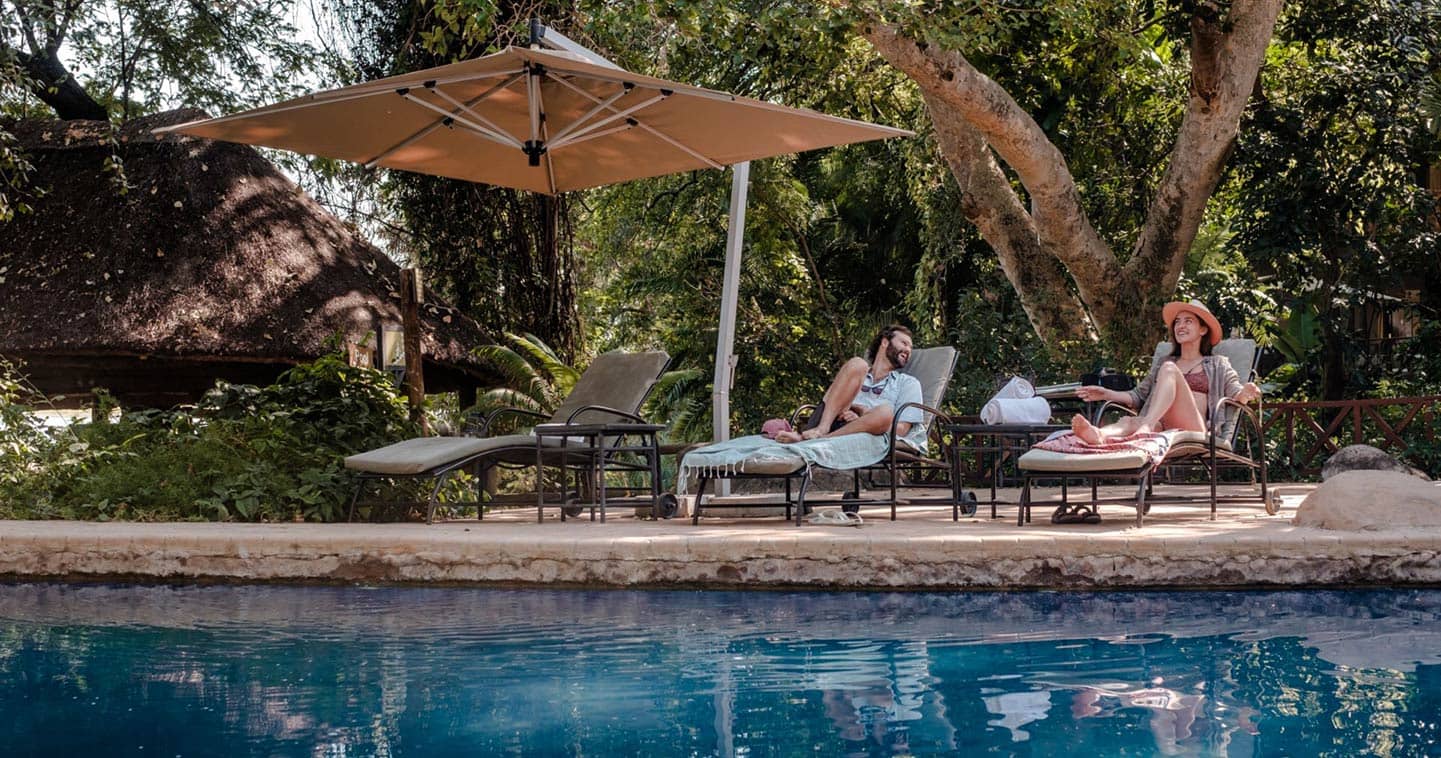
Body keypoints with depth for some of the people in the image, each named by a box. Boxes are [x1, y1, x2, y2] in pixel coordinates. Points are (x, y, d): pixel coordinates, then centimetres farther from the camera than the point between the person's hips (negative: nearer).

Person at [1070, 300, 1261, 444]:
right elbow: (1138, 396, 27)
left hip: (1193, 428, -3)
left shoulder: (1217, 364, 24)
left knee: (1169, 369, -25)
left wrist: (1246, 393, -14)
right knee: (1129, 421, -34)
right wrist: (1107, 394, 11)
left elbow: (1236, 395, 10)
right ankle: (1099, 435, -71)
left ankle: (1146, 426, -48)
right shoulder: (1162, 363, 34)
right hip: (1160, 428, 3)